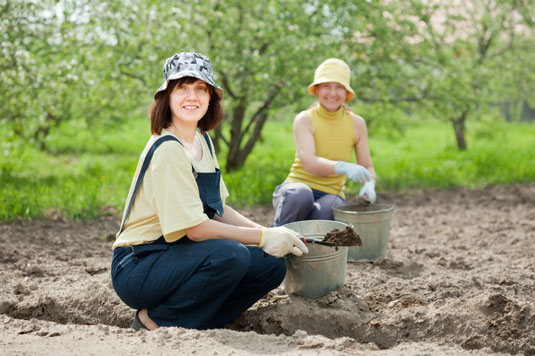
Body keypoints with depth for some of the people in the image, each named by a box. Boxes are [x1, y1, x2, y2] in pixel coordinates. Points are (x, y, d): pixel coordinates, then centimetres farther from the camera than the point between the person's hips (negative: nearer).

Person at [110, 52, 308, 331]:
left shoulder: (202, 140, 9)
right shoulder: (167, 149, -20)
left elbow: (217, 209, 13)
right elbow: (195, 228, -23)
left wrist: (268, 232, -1)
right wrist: (263, 237, -17)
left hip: (176, 255, 9)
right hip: (137, 268, -8)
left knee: (271, 266, -4)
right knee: (230, 255, -32)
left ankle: (190, 327, -1)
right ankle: (155, 322, -12)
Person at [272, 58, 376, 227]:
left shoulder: (356, 124, 4)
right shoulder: (304, 119, -6)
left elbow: (367, 167, 8)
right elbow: (309, 162, -22)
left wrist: (369, 185, -17)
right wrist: (343, 167, -41)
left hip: (331, 196, 1)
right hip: (296, 188, -1)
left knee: (328, 208, -36)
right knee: (301, 194, -38)